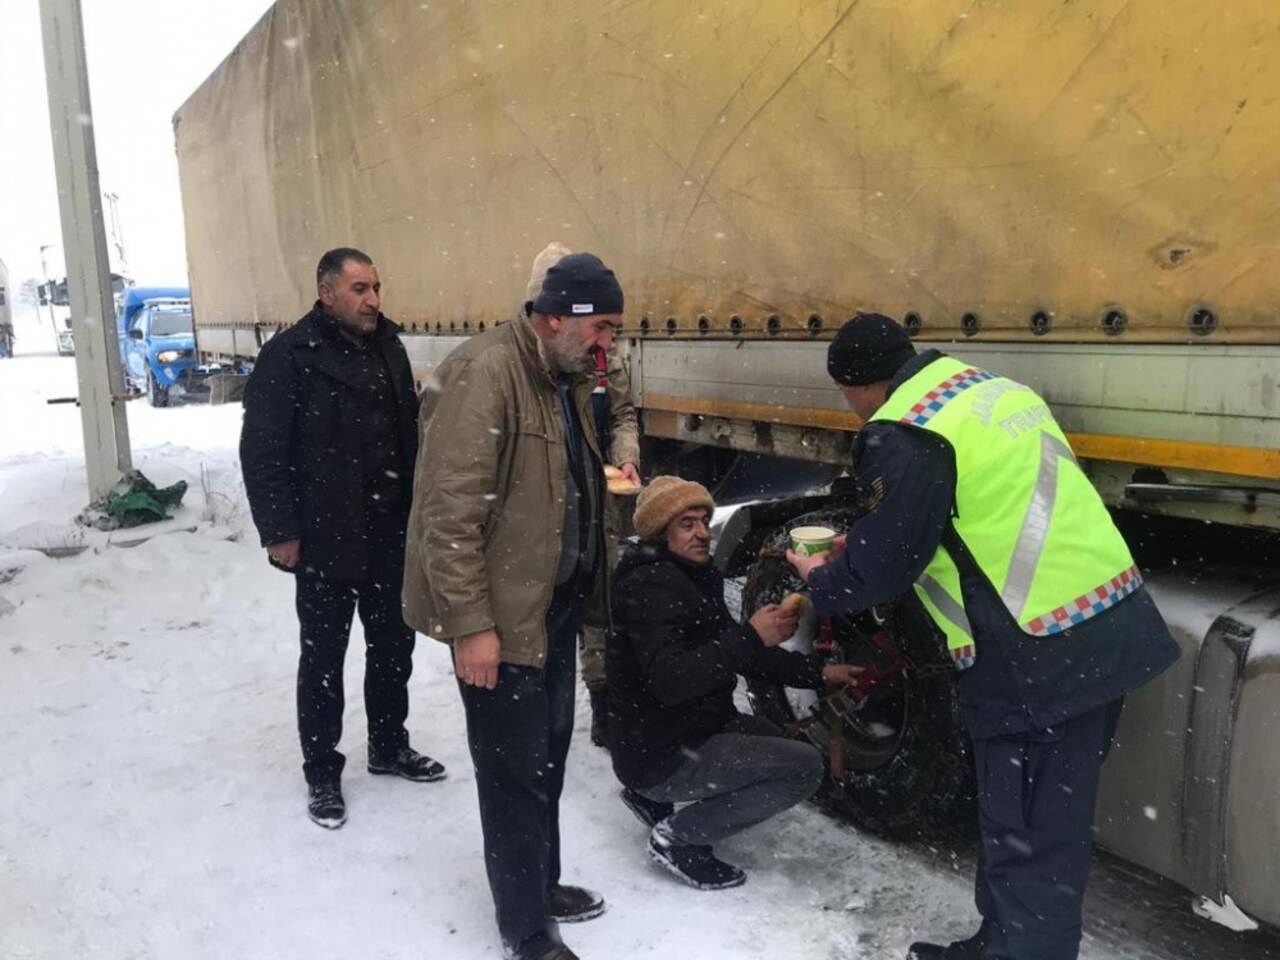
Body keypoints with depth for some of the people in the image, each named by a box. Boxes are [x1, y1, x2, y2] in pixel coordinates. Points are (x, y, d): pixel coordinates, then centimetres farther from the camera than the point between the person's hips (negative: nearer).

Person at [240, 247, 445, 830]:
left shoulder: (388, 347, 8)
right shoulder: (289, 356, -12)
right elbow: (261, 450, -13)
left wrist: (415, 508, 13)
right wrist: (279, 531, -15)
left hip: (390, 534, 6)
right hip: (324, 538, -6)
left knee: (394, 645, 16)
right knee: (323, 656, 7)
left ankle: (389, 747, 36)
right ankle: (322, 773, 23)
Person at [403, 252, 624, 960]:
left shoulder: (567, 378, 10)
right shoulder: (484, 373, -20)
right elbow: (450, 512, -23)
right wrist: (471, 623, -23)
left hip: (556, 601, 9)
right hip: (502, 612, -9)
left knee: (547, 756, 20)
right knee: (516, 769, 4)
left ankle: (539, 885, 39)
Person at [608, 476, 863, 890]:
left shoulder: (693, 577, 11)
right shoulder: (652, 584, -20)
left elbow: (737, 653, 16)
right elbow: (668, 680, -32)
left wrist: (818, 672, 7)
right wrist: (751, 636, -33)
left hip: (687, 729, 10)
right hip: (660, 755, -10)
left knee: (779, 743, 26)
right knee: (805, 765, -15)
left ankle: (654, 798, 17)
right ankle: (678, 835, -7)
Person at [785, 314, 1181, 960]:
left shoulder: (902, 436, -15)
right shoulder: (995, 388, 14)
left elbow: (883, 566, -10)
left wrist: (820, 581, 12)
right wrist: (857, 544, 27)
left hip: (1035, 658, -9)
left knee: (1023, 839, 3)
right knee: (1056, 820, 18)